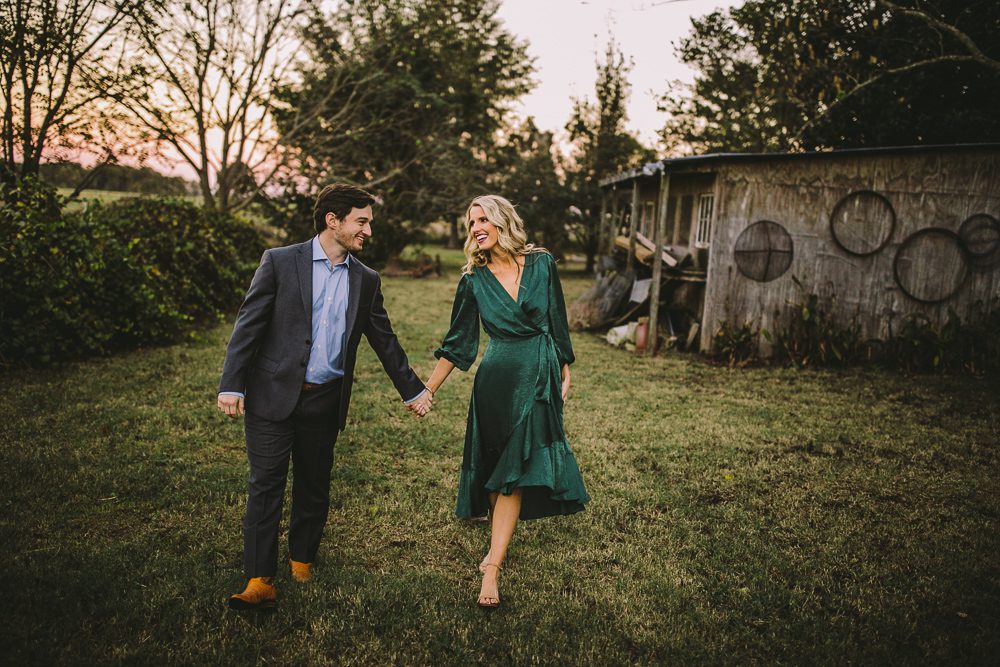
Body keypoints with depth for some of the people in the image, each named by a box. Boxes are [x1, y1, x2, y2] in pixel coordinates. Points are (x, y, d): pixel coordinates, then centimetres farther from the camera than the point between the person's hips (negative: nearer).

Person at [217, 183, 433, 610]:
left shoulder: (366, 281, 9)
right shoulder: (280, 262, -2)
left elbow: (384, 341, 17)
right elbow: (248, 325, -4)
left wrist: (413, 390, 20)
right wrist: (231, 385, -11)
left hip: (326, 400, 3)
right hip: (274, 395, -3)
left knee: (314, 488, 12)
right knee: (266, 486, -1)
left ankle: (302, 562, 31)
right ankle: (260, 580, 6)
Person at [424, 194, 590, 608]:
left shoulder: (541, 264, -1)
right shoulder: (474, 279, 0)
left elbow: (558, 322, 7)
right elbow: (457, 341, 4)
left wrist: (564, 373, 11)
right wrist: (427, 390, 0)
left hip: (541, 377, 0)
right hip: (497, 380, 0)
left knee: (514, 470, -2)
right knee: (496, 465, 7)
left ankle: (492, 566, 0)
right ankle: (499, 548, 27)